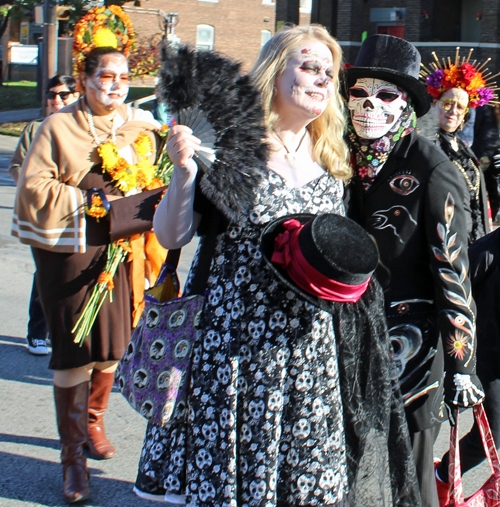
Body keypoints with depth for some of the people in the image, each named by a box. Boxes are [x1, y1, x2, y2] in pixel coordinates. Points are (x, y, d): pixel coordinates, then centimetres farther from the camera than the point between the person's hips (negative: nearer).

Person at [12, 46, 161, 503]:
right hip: (67, 253, -4)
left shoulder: (141, 128, 8)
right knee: (72, 352, -4)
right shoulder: (58, 128, -3)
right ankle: (73, 453, 7)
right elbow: (35, 188, -8)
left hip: (119, 250, 4)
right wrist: (91, 201, -14)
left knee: (110, 346, 12)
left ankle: (93, 420, 37)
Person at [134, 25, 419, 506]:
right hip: (233, 335, -5)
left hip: (308, 341, 5)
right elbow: (171, 236, -9)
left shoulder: (330, 161, 9)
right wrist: (184, 171, -23)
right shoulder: (230, 150, -8)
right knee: (226, 462, 5)